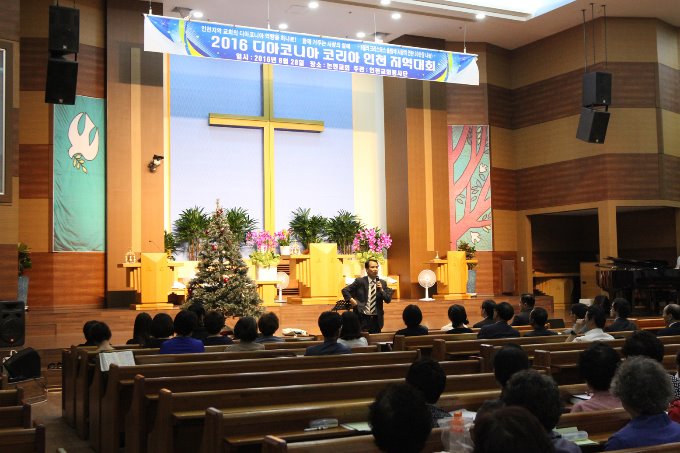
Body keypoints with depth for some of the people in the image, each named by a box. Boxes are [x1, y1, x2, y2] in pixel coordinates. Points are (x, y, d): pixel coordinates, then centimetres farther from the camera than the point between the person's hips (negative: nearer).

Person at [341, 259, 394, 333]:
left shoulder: (382, 283, 5)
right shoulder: (360, 281, -3)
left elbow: (388, 300, 1)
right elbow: (345, 290, 3)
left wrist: (381, 290, -14)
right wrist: (351, 300, -9)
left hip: (377, 319, 3)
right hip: (363, 318, -3)